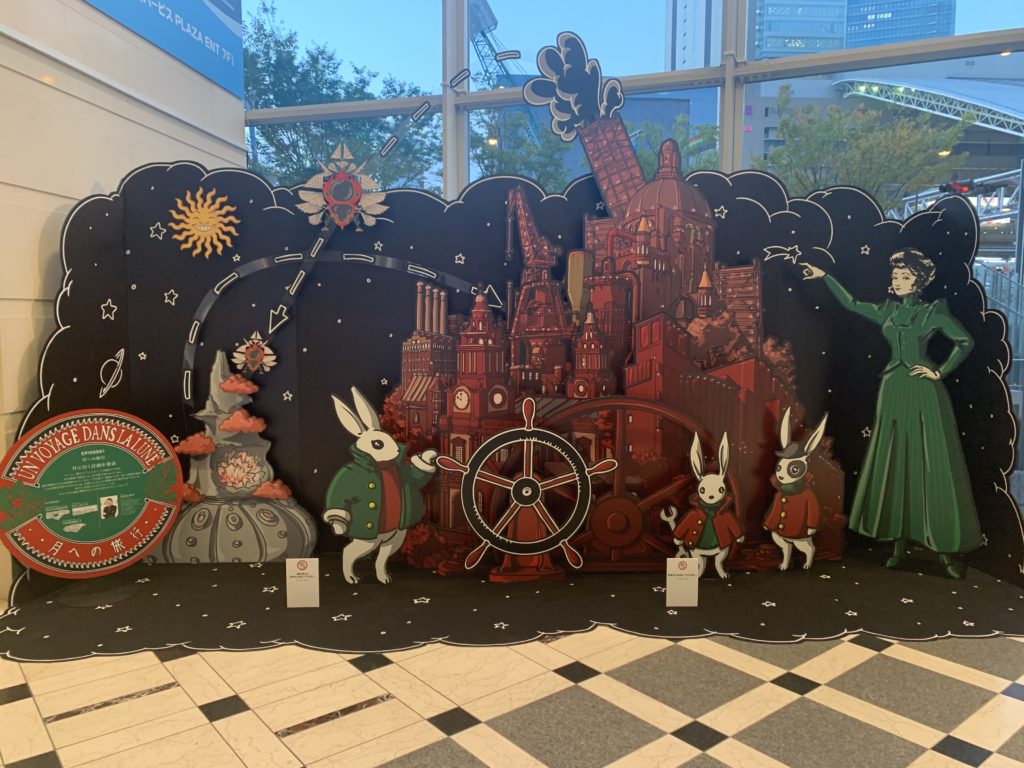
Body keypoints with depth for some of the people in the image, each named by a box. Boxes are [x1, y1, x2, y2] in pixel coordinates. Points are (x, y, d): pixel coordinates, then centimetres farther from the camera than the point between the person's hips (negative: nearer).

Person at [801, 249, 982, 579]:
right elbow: (851, 303, 15)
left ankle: (948, 546, 4)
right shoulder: (887, 310, 11)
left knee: (933, 465, -3)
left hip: (924, 392, -4)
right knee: (894, 465, 4)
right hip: (893, 390, 4)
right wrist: (824, 276, 13)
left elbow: (965, 341, 2)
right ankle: (899, 540, 13)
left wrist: (941, 372, -4)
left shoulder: (933, 312, 0)